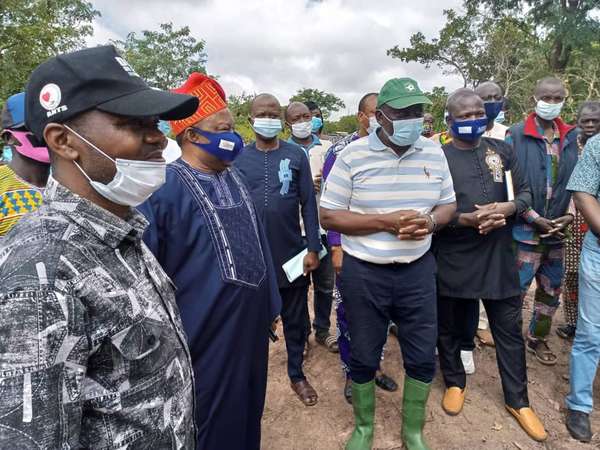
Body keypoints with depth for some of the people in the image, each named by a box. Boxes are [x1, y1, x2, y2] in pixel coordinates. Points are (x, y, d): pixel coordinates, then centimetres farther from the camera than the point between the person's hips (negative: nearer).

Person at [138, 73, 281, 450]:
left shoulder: (233, 178, 7)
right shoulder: (163, 189, -19)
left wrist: (270, 305, 15)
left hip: (251, 327, 7)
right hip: (206, 338, -7)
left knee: (249, 411, 25)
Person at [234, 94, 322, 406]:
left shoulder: (296, 155, -2)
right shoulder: (238, 158, 0)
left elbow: (308, 204, -2)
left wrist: (313, 248, -6)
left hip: (292, 253, 0)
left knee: (295, 319, 14)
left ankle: (297, 374, 33)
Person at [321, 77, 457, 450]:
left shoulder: (434, 153, 2)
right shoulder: (352, 156, -10)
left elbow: (448, 205, 10)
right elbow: (329, 216, -10)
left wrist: (431, 221, -14)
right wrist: (384, 221, -21)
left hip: (418, 270, 4)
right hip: (363, 273, -3)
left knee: (423, 357, 13)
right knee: (363, 357, 13)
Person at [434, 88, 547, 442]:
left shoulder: (503, 150, 6)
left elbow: (525, 192, 8)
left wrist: (506, 208, -13)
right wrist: (467, 219, -22)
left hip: (499, 257, 3)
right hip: (453, 260, -2)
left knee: (510, 331, 13)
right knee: (450, 329, 14)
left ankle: (518, 400, 31)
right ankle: (455, 383, 38)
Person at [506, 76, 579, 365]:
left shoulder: (571, 137, 10)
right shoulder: (516, 135, -6)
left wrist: (569, 214, -3)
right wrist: (535, 219, -13)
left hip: (556, 230, 6)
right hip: (525, 229, -5)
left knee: (552, 289, 16)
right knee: (516, 290, 0)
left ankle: (537, 338, 35)